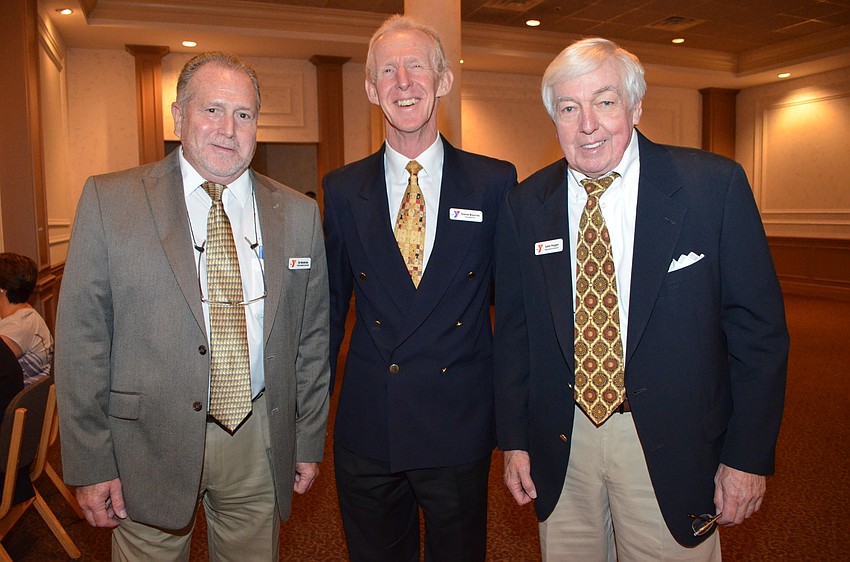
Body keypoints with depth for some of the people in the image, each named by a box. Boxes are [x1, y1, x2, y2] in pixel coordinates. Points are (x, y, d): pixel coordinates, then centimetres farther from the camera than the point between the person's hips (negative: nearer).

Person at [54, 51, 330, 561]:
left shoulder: (299, 214, 2)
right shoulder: (109, 201, -5)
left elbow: (312, 339, 5)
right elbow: (82, 339, -5)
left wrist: (309, 442, 7)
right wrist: (90, 464, -5)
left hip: (261, 444, 2)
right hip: (149, 447, -1)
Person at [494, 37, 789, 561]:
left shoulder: (715, 185, -9)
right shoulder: (525, 206, -2)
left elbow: (758, 326, -5)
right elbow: (513, 330, 4)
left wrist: (749, 455, -6)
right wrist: (514, 438, 4)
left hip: (672, 449, -2)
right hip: (561, 444, 2)